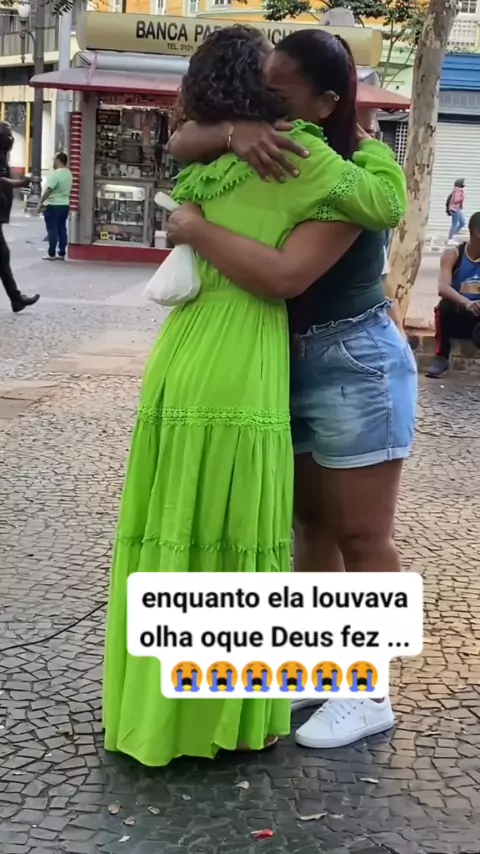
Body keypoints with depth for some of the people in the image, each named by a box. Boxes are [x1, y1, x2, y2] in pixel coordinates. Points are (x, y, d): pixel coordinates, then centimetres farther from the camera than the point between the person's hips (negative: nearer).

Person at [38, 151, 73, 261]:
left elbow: (48, 190, -22)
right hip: (65, 205, 8)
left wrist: (41, 202, -15)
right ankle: (61, 254, 11)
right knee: (62, 229, 10)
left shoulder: (56, 173, -19)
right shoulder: (69, 173, 9)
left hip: (53, 205, -8)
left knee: (52, 230, -4)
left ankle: (51, 254, -3)